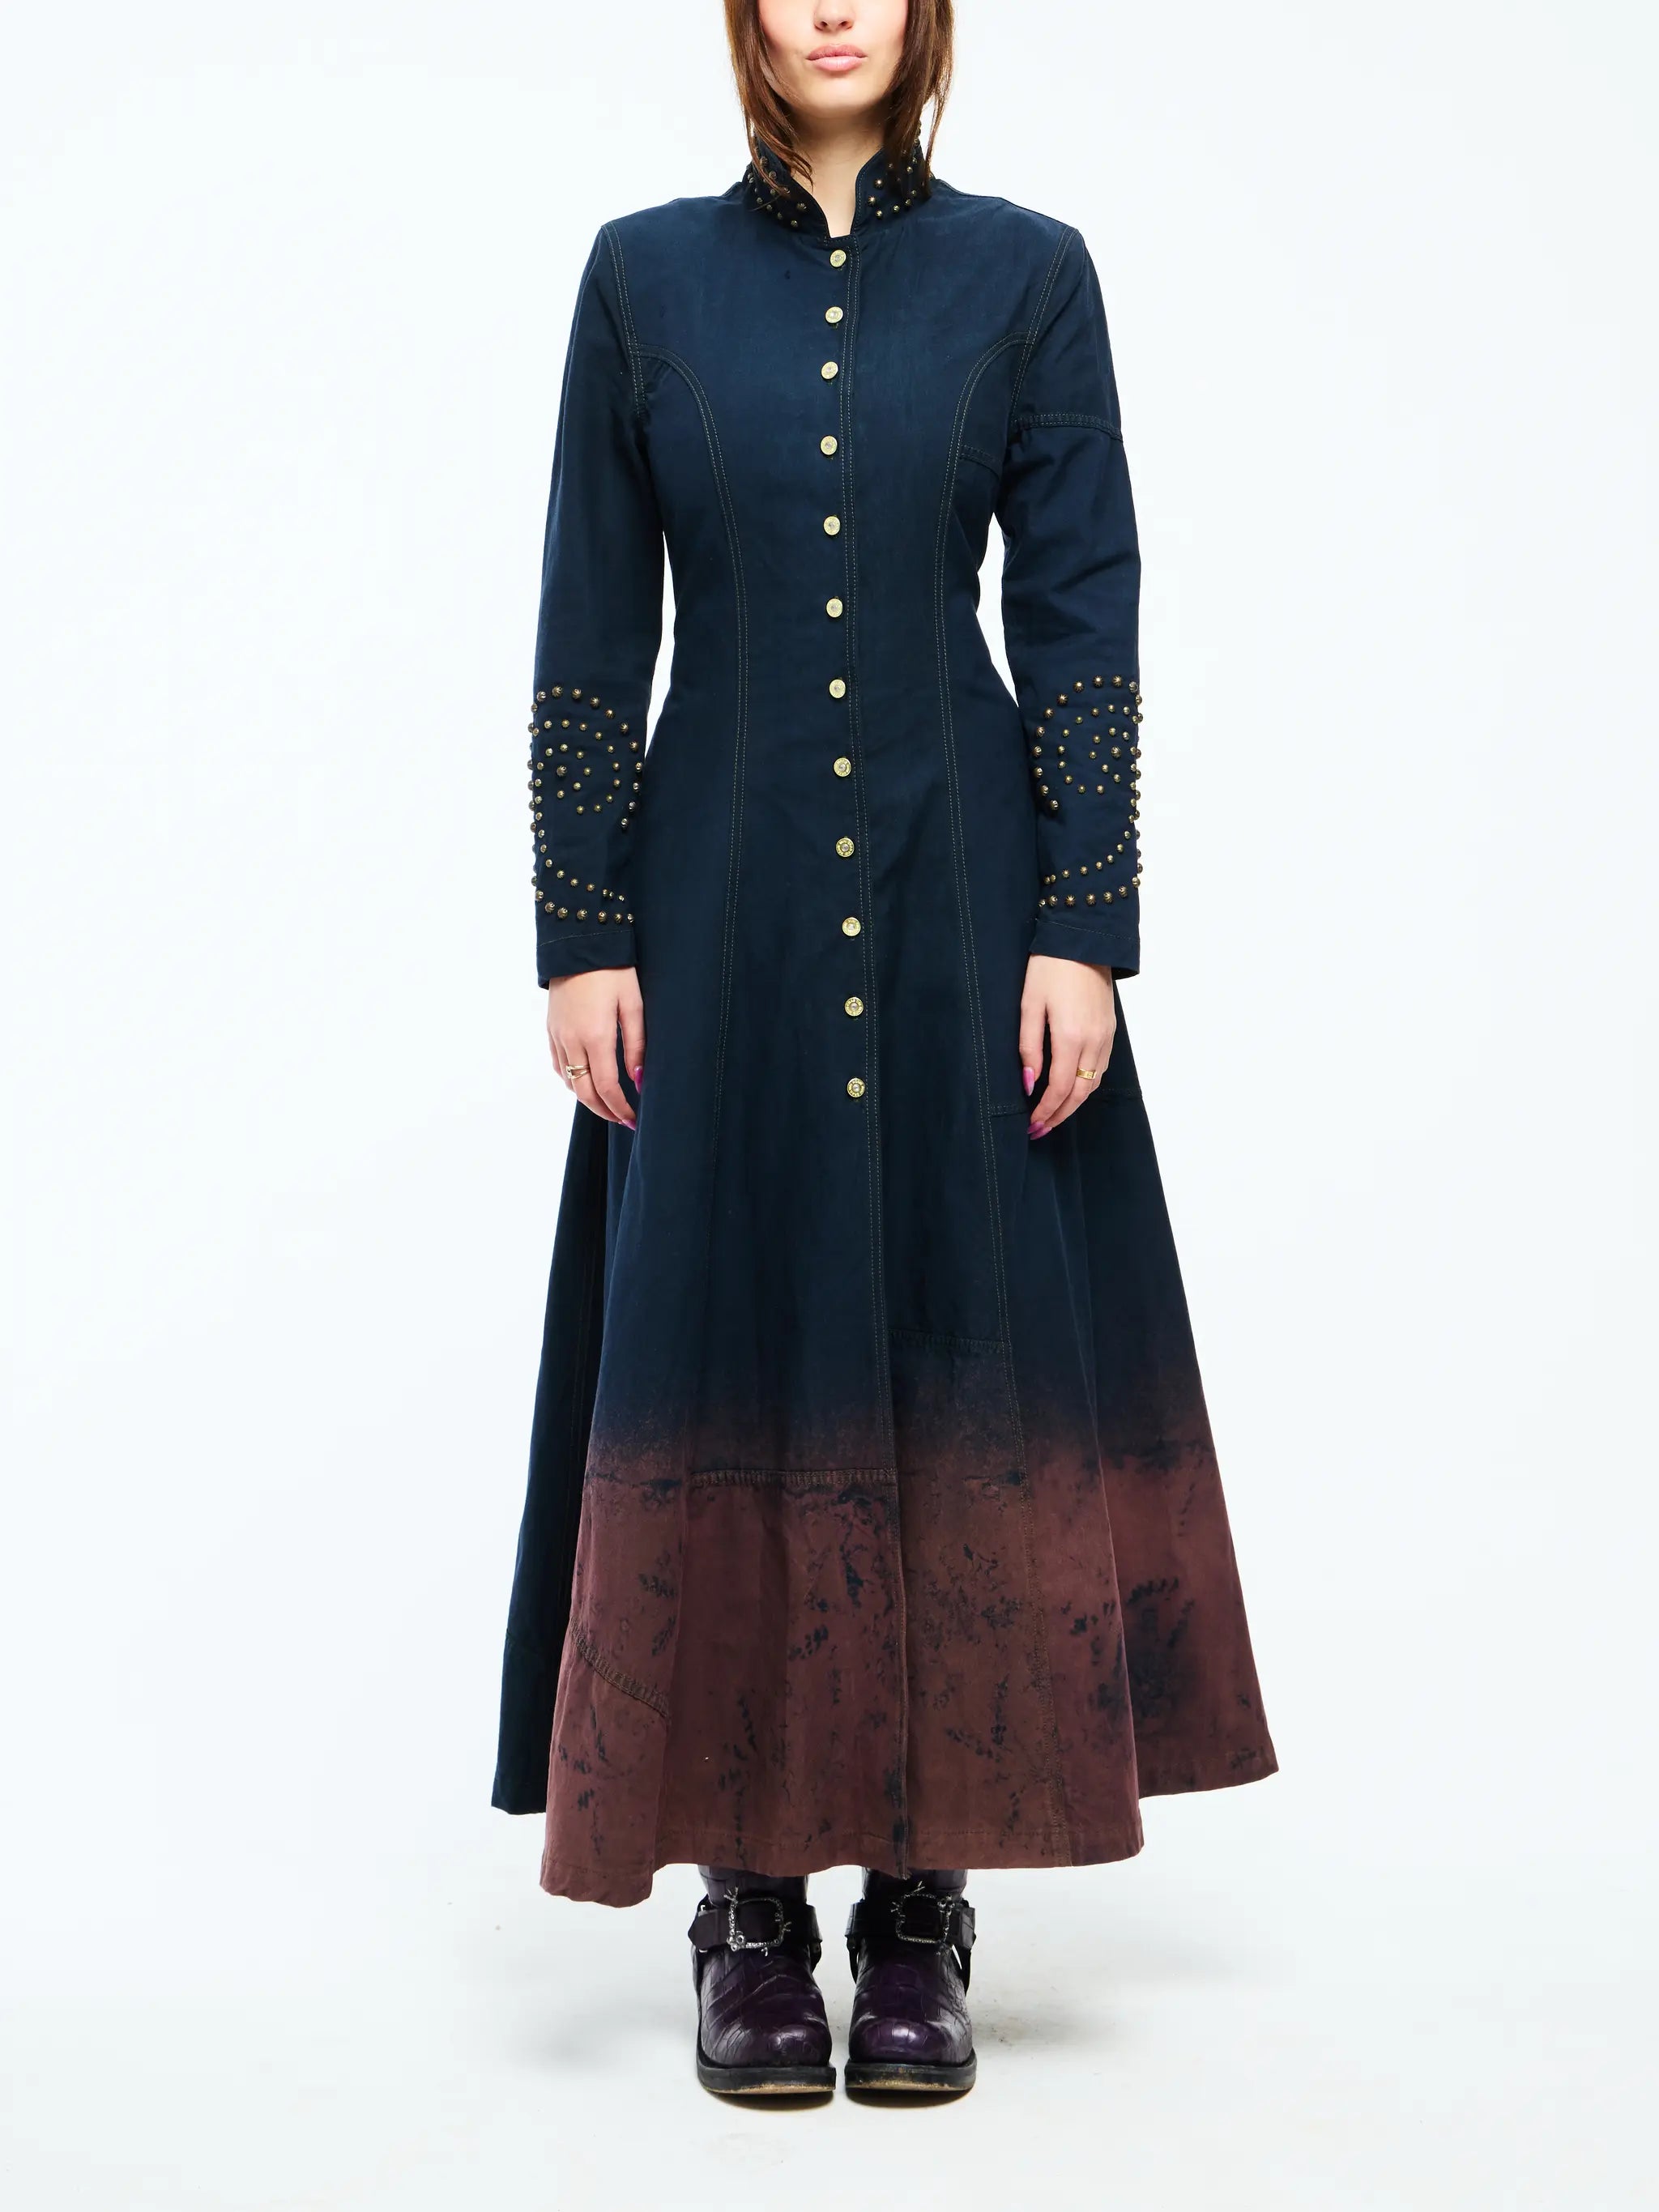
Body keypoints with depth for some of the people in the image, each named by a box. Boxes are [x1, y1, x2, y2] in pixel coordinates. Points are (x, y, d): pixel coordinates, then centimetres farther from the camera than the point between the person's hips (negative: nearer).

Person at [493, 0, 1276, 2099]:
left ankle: (923, 1897, 13)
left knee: (969, 1368, 0)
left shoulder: (1026, 273, 5)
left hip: (960, 897, 0)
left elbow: (1082, 622, 1)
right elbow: (590, 635, 4)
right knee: (725, 1365, 1)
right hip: (720, 901, 0)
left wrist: (1082, 933, -7)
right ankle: (748, 1899, 14)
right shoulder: (645, 275, 6)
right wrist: (582, 936, -3)